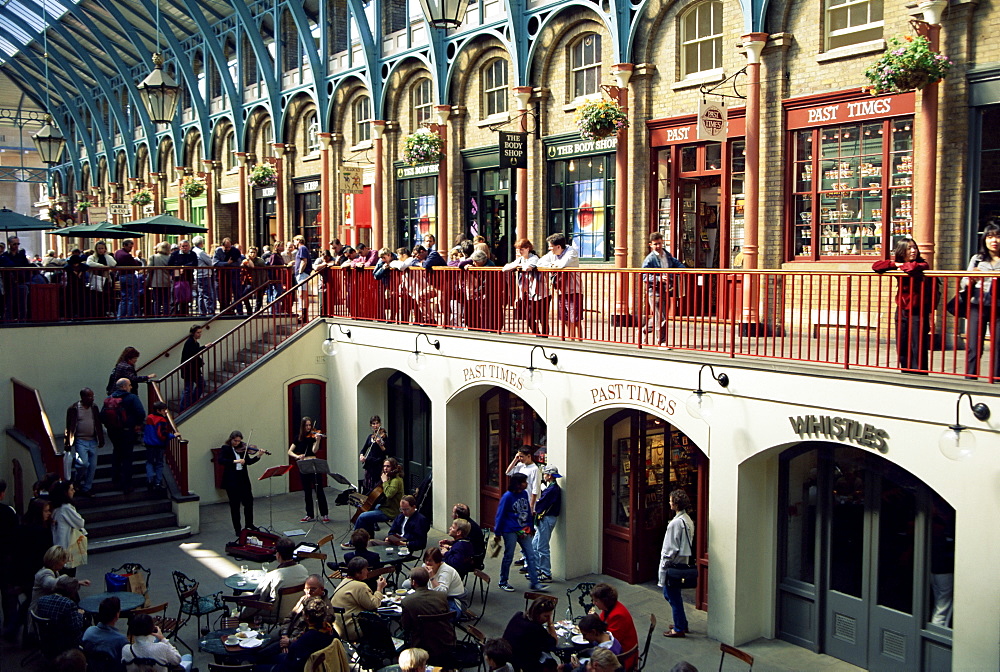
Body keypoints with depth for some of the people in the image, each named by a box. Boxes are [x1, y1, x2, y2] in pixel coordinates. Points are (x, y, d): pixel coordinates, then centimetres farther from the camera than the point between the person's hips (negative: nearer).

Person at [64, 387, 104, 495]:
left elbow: (98, 425, 14)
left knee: (92, 466, 4)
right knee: (84, 463, -17)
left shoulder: (94, 407, 7)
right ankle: (77, 482, 11)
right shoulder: (74, 409, -7)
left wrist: (101, 440, 14)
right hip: (81, 441, -5)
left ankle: (86, 488, 15)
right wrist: (68, 443, -9)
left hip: (92, 441, 5)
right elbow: (70, 427, -6)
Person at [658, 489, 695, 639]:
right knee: (669, 594, 21)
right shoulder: (688, 520, 7)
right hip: (683, 562, 9)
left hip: (673, 564, -9)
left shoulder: (676, 522, -22)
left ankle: (679, 628, 12)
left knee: (673, 596, 3)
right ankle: (682, 623, 28)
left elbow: (671, 548, -21)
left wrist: (664, 565, -12)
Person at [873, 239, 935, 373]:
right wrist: (894, 264, -6)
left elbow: (912, 267, -30)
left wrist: (902, 266, -8)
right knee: (902, 349, 8)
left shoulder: (922, 265, -7)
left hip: (918, 313, -6)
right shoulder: (898, 267, 9)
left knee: (918, 349, -6)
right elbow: (876, 266, 6)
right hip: (901, 311, 6)